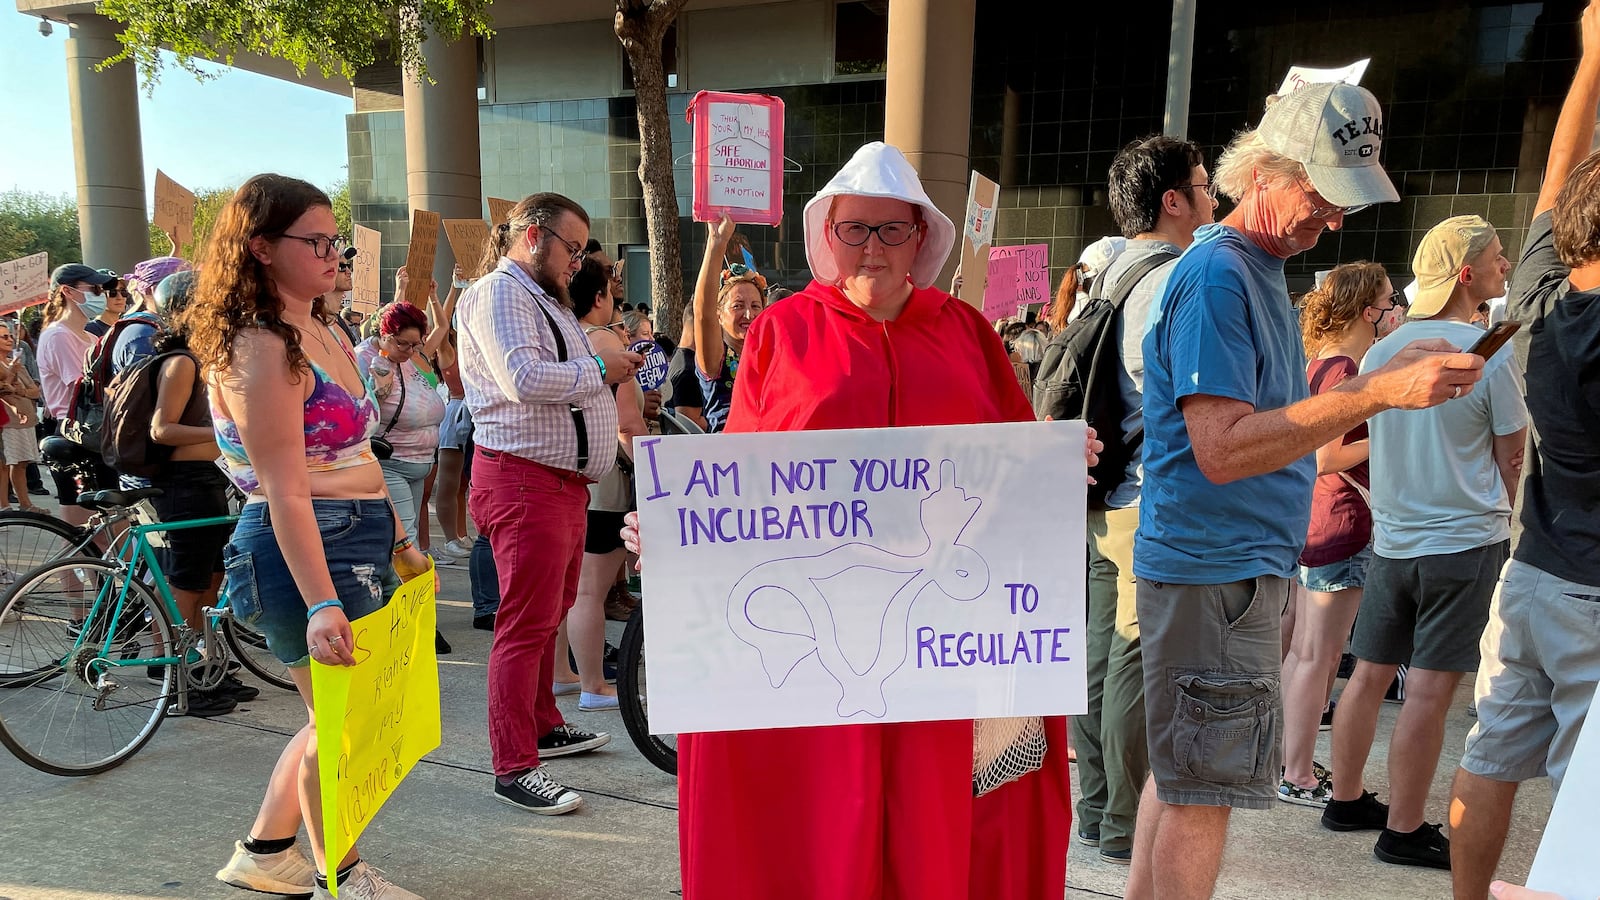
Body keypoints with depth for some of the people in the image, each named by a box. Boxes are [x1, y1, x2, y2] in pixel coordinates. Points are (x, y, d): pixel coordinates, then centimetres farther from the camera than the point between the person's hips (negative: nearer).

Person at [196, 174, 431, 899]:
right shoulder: (261, 348, -16)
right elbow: (286, 492, -22)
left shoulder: (326, 335, 13)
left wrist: (399, 543, 18)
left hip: (362, 540, 9)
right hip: (309, 549, -9)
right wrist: (320, 604, -27)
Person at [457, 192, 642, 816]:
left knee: (551, 615, 19)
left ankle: (545, 727, 33)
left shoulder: (543, 298, 24)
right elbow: (524, 378, -25)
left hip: (563, 479, 11)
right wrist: (598, 368, -14)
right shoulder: (499, 292, -10)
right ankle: (514, 768, -1)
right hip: (524, 482, -11)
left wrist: (615, 368, 10)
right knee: (525, 624, -8)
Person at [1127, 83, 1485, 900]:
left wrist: (1391, 378, 11)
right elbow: (1221, 448, -25)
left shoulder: (1264, 266, 15)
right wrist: (1375, 391, -27)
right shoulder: (1217, 273, -16)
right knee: (1204, 791, -1)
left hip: (1244, 564, 10)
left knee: (1179, 772, 17)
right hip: (1214, 569, -10)